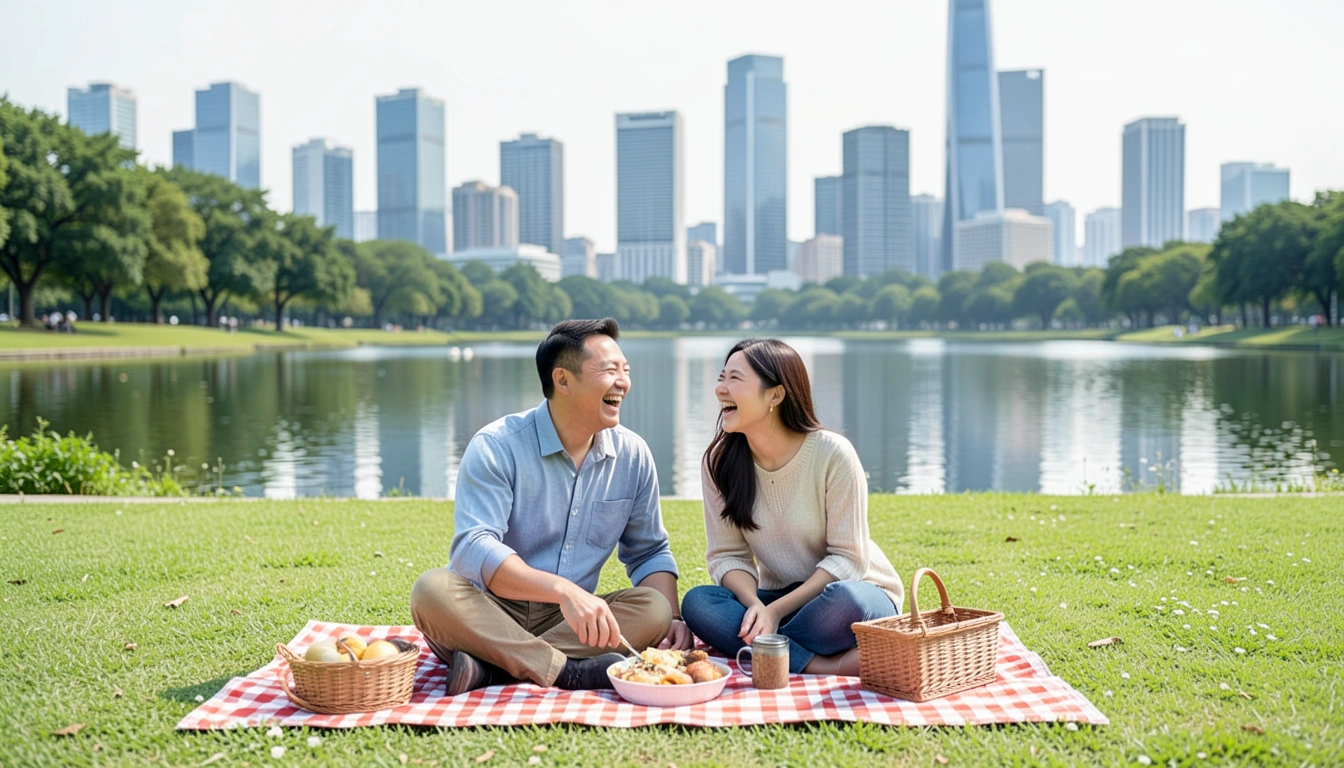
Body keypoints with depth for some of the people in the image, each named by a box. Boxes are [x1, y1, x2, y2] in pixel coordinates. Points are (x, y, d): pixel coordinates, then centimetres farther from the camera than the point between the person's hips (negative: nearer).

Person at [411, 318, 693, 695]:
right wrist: (564, 590, -39)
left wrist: (671, 618, -9)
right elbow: (473, 548, -25)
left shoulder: (633, 455, 4)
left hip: (572, 621, 4)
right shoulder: (496, 447, -12)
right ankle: (570, 671, -29)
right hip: (492, 611, -4)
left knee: (655, 609, -23)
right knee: (433, 590, -32)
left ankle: (490, 666, -27)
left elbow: (649, 553, 12)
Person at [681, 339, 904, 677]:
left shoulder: (832, 454, -18)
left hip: (855, 591, -4)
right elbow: (727, 555, -5)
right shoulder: (718, 462, -5)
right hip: (778, 601, 4)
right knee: (697, 602, -25)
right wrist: (756, 606, -25)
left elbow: (848, 558, -15)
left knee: (845, 600, -38)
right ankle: (827, 667, -29)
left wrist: (776, 610, -24)